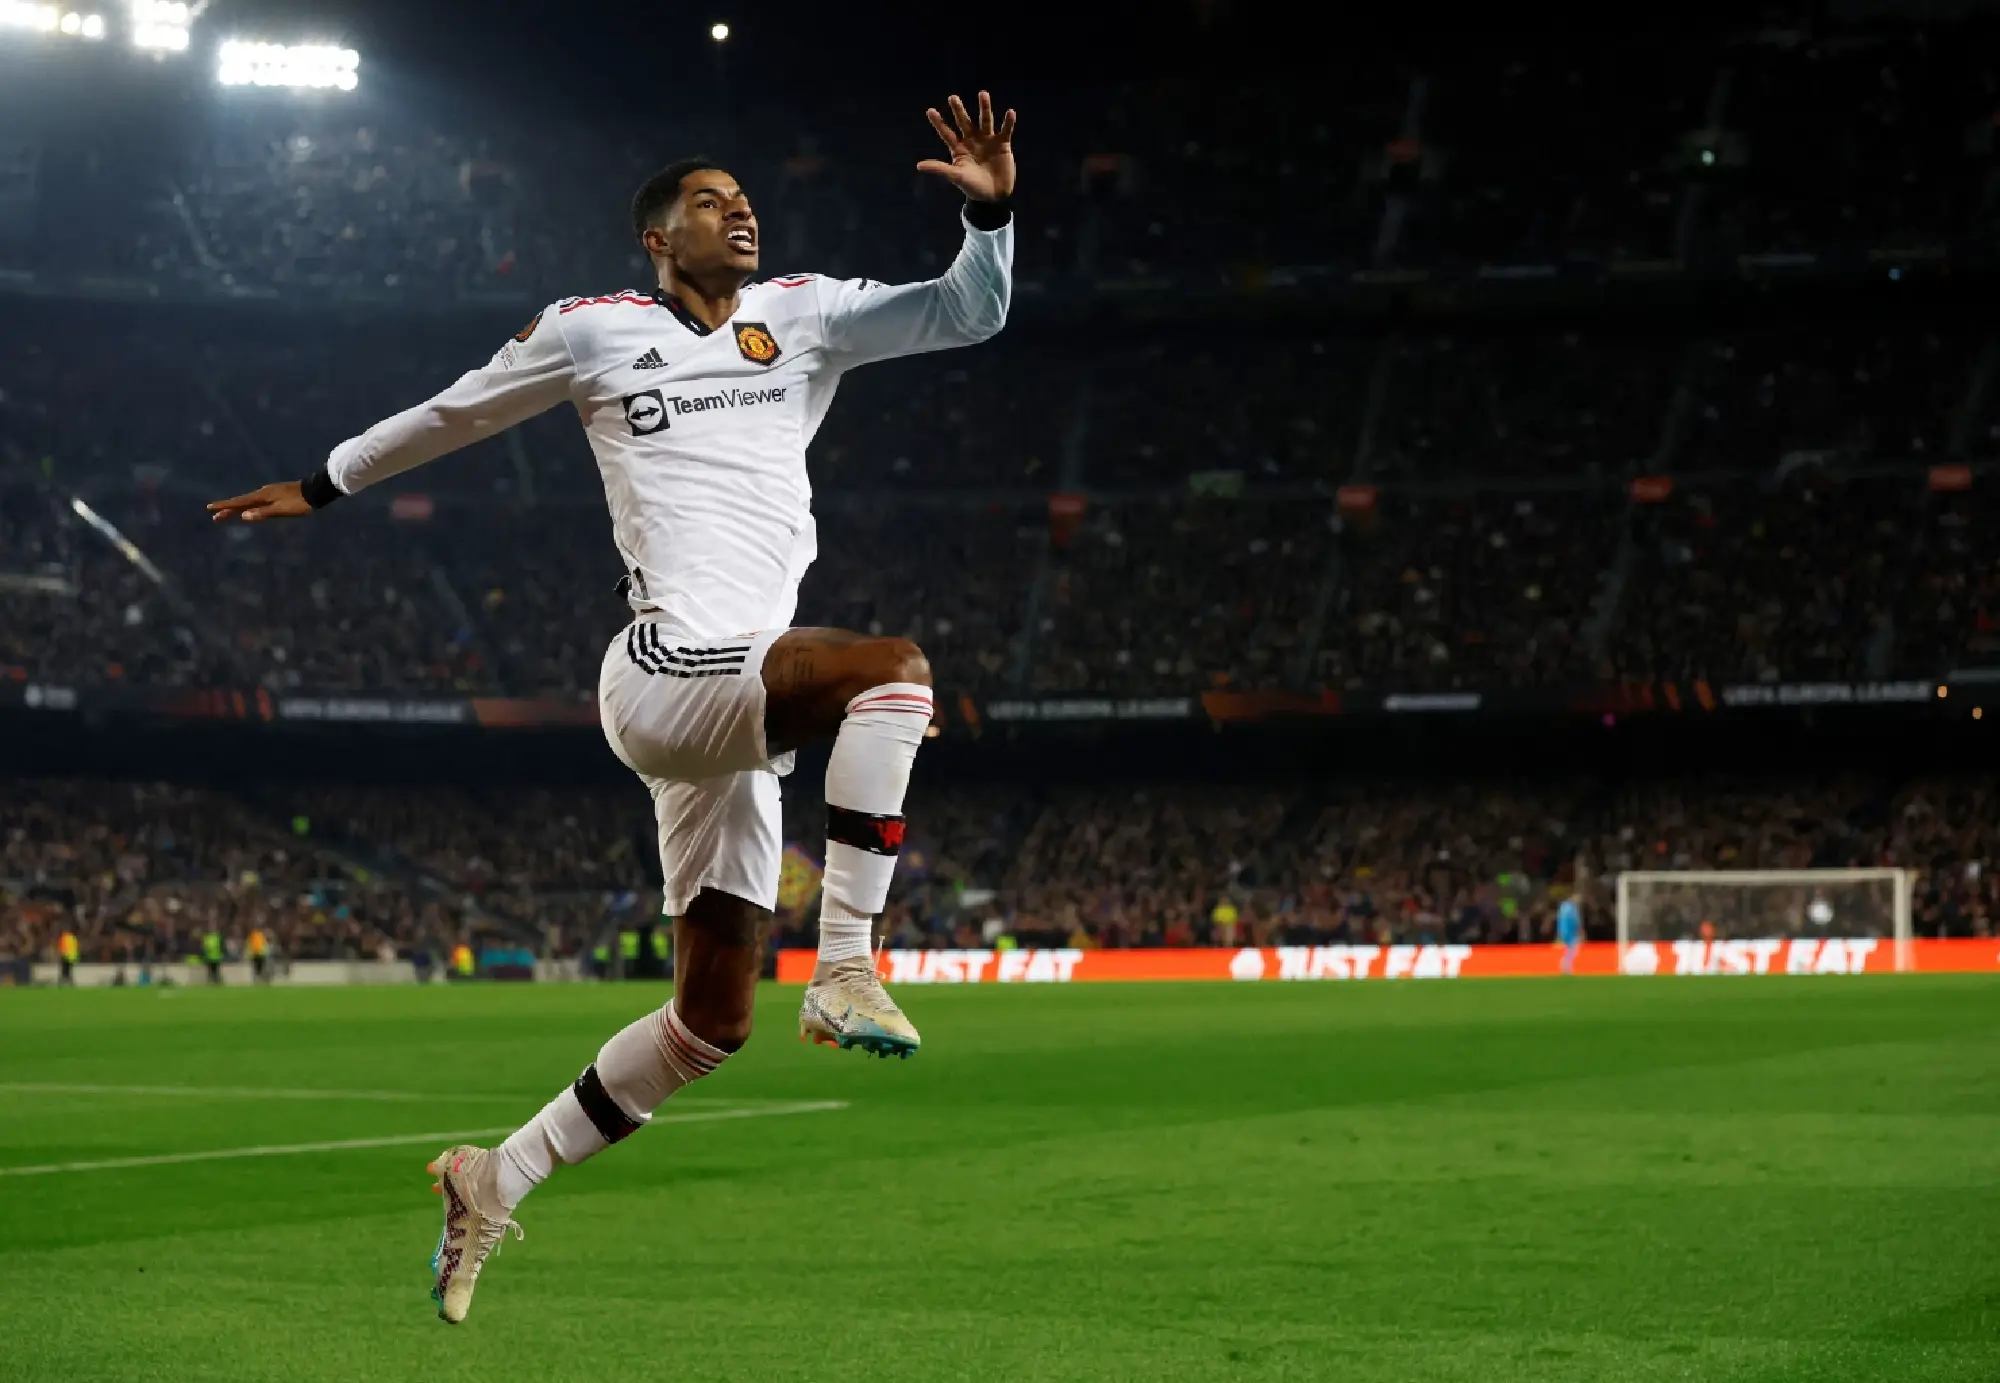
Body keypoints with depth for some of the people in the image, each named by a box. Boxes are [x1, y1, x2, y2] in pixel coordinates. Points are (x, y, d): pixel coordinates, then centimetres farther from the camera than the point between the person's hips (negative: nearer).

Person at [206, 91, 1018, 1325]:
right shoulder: (593, 331, 9)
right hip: (667, 668, -6)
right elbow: (457, 412, 23)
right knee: (895, 666, -32)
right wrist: (325, 485, 33)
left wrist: (992, 213, -6)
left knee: (713, 1019, 7)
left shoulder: (806, 316, 18)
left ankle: (499, 1179, 21)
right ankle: (846, 972, -31)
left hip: (740, 711, 6)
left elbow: (970, 312, 13)